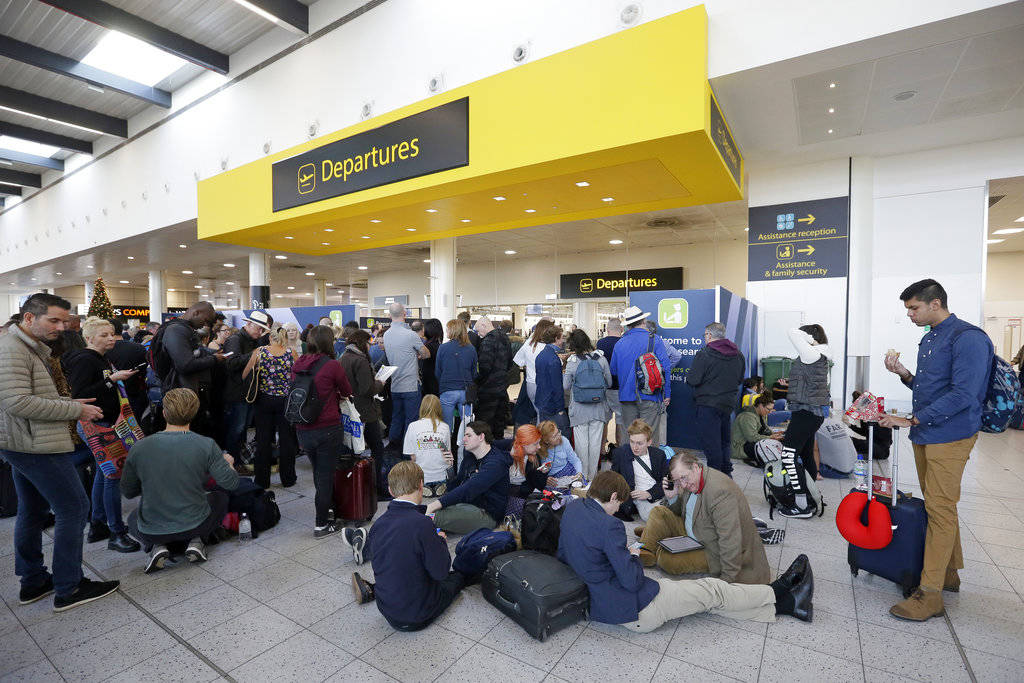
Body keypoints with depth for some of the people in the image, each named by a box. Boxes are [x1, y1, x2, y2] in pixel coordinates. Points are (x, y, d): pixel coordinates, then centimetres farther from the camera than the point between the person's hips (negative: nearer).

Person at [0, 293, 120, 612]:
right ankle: (68, 589, 4)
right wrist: (75, 410, -18)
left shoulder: (29, 349, 15)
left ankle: (32, 582, 30)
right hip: (37, 446, -11)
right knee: (74, 508, -5)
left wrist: (68, 404, 7)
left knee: (33, 511, 18)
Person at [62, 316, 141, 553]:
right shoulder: (84, 360, -15)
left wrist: (121, 377, 11)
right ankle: (116, 533, 0)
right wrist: (112, 379, -27)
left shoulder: (102, 360, 13)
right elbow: (78, 396, -24)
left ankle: (97, 524, 30)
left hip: (107, 424, 10)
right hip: (95, 426, -10)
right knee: (113, 475, -8)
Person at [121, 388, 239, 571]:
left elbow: (127, 492, 1)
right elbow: (231, 483, -12)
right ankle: (195, 541, 7)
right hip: (196, 525, -1)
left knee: (133, 518, 36)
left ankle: (158, 546, 8)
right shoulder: (207, 445, -18)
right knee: (221, 497, 28)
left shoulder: (139, 448, -13)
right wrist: (228, 463, 10)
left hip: (151, 532, 2)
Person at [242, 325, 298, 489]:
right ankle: (287, 478, 19)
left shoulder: (259, 352, -4)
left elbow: (244, 376, 2)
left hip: (263, 400, 1)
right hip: (285, 400, -1)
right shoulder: (291, 353, -6)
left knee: (263, 440, 10)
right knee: (286, 439, 9)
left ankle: (262, 480, 20)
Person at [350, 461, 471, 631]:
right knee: (458, 577, 22)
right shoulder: (422, 523, -26)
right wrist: (441, 542, -2)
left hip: (387, 612, 3)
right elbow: (441, 571, -21)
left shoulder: (378, 524, -7)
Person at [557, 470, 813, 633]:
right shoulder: (609, 526, -29)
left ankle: (784, 604, 21)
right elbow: (633, 581, -25)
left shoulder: (571, 508, -2)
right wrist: (633, 556, -3)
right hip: (636, 610, -9)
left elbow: (563, 557, 9)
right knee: (712, 590, 6)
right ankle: (777, 593, 27)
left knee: (708, 593, 13)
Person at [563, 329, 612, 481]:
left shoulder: (572, 362, -11)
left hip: (579, 409, -2)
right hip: (598, 408, 2)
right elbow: (609, 383, 4)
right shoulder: (601, 358, -5)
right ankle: (593, 475, 21)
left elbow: (566, 386, -2)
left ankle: (583, 475, 17)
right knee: (596, 442, 10)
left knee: (581, 442, 8)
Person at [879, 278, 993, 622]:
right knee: (936, 506, 16)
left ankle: (930, 594, 2)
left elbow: (962, 395, -21)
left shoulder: (968, 338, -13)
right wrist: (904, 373, 3)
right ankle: (948, 573, 31)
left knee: (941, 510, -5)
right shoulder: (929, 338, 15)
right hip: (924, 436, 9)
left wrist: (911, 420, -20)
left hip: (949, 437, -9)